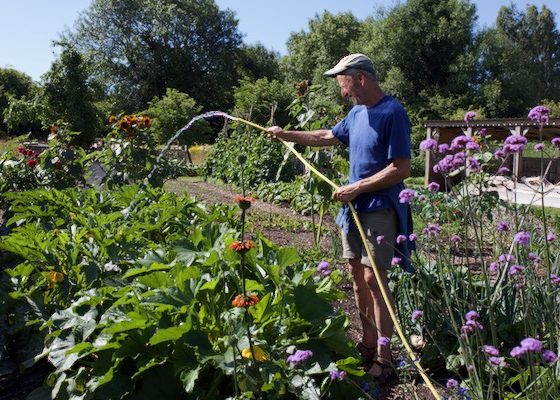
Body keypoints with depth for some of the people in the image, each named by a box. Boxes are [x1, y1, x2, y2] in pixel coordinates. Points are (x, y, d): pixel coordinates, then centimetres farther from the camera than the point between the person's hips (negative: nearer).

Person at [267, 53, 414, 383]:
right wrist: (286, 135, 26)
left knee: (374, 279, -8)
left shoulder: (392, 113, -15)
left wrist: (356, 188, -17)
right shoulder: (357, 113, 10)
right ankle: (369, 345, 24)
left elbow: (402, 169, -19)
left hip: (380, 210, -8)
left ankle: (384, 358, 3)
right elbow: (328, 137, 26)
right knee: (358, 277, 11)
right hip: (354, 208, 8)